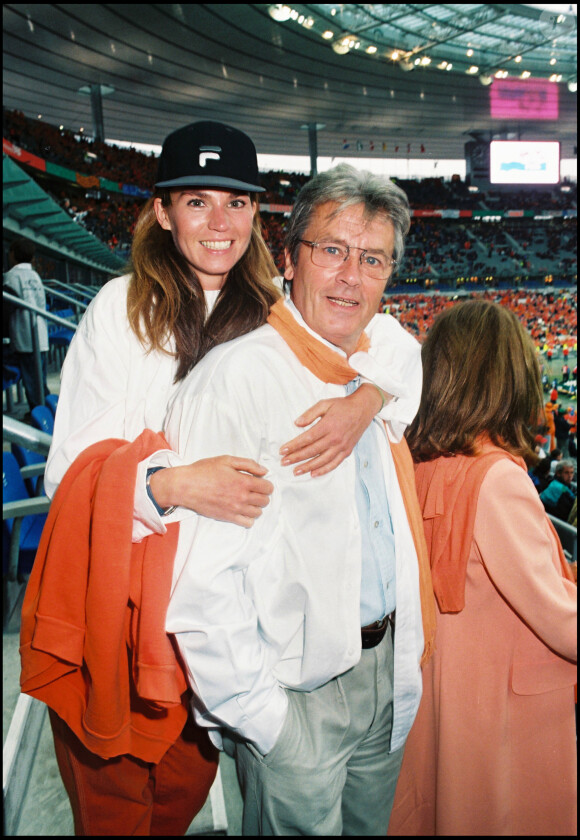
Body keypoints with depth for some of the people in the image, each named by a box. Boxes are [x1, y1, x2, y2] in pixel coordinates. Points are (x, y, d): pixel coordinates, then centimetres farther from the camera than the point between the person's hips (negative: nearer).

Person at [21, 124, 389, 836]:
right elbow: (73, 467, -12)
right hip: (118, 589, -2)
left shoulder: (276, 312, 0)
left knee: (188, 782, 21)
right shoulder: (121, 308, -9)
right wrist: (176, 484, -29)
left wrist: (365, 400, -20)